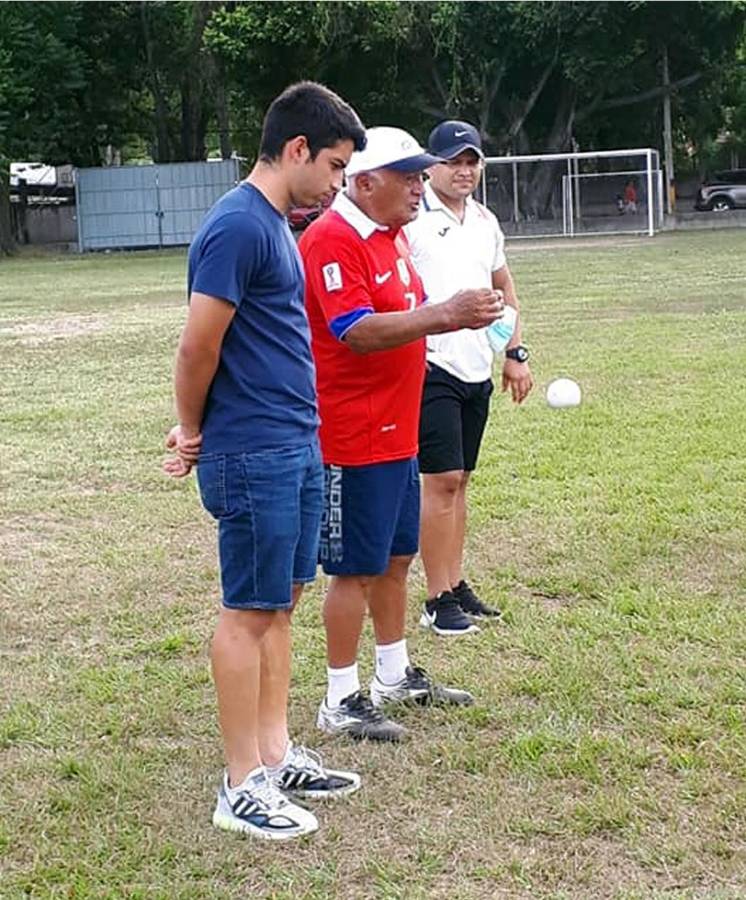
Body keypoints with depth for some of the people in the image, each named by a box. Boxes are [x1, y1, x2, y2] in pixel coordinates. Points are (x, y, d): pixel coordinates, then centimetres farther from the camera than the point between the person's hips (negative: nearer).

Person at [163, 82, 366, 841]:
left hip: (296, 448, 9)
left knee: (281, 602, 14)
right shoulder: (238, 226, -17)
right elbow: (198, 347, -16)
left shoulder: (273, 224, 14)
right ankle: (242, 787, 10)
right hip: (254, 454, -9)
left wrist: (197, 429, 11)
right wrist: (196, 433, -1)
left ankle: (277, 755, 25)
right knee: (249, 612, -1)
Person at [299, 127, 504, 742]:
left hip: (397, 432, 10)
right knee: (357, 569, -2)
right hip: (353, 438, -10)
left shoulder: (392, 234, 14)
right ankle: (341, 702, 9)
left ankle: (396, 676, 34)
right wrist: (443, 315, -34)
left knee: (397, 557, 19)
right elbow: (357, 332, -28)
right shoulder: (333, 241, -17)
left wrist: (459, 315, 12)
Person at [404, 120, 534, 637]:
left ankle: (457, 585, 22)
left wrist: (516, 352, 18)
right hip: (431, 368, -7)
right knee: (441, 481, -7)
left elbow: (504, 288, 25)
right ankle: (438, 601, 1)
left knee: (459, 480, 13)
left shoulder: (486, 221, 15)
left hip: (477, 371, 7)